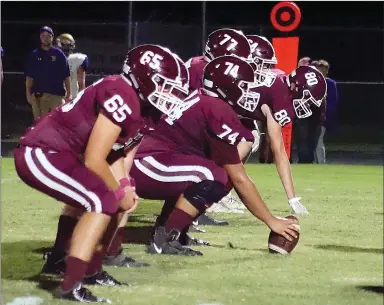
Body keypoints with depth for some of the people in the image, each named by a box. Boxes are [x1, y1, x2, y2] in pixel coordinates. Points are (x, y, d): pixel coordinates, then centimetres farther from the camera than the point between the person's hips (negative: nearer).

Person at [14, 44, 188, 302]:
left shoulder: (147, 109, 8)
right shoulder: (123, 98, -23)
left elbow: (117, 152, 14)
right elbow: (94, 160, -23)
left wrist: (124, 187, -4)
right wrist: (119, 191, -8)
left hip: (61, 155, 10)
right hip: (41, 154, -10)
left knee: (120, 199, 13)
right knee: (104, 201, -20)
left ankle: (91, 270, 26)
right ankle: (70, 286, -20)